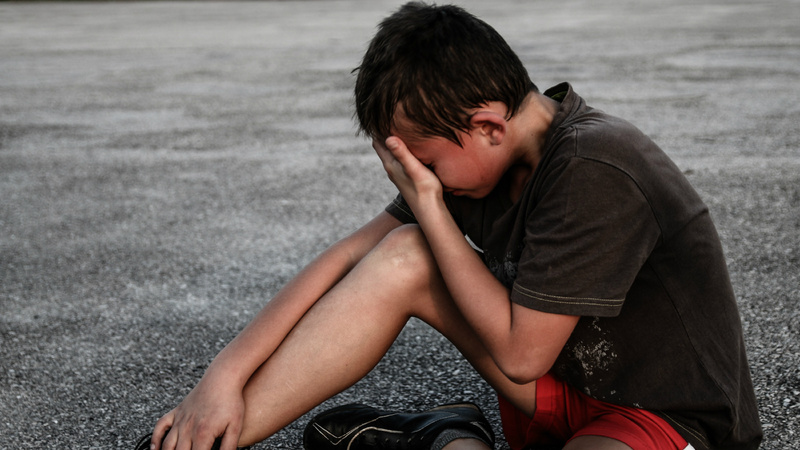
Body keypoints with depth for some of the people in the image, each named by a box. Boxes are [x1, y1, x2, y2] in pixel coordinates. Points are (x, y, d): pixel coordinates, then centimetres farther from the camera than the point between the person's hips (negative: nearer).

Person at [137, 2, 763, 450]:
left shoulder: (592, 171, -28)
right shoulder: (483, 155, -4)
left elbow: (520, 354, -23)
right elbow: (350, 259, -2)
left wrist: (427, 204, -21)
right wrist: (226, 373, -8)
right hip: (565, 381, 7)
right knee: (402, 256, -9)